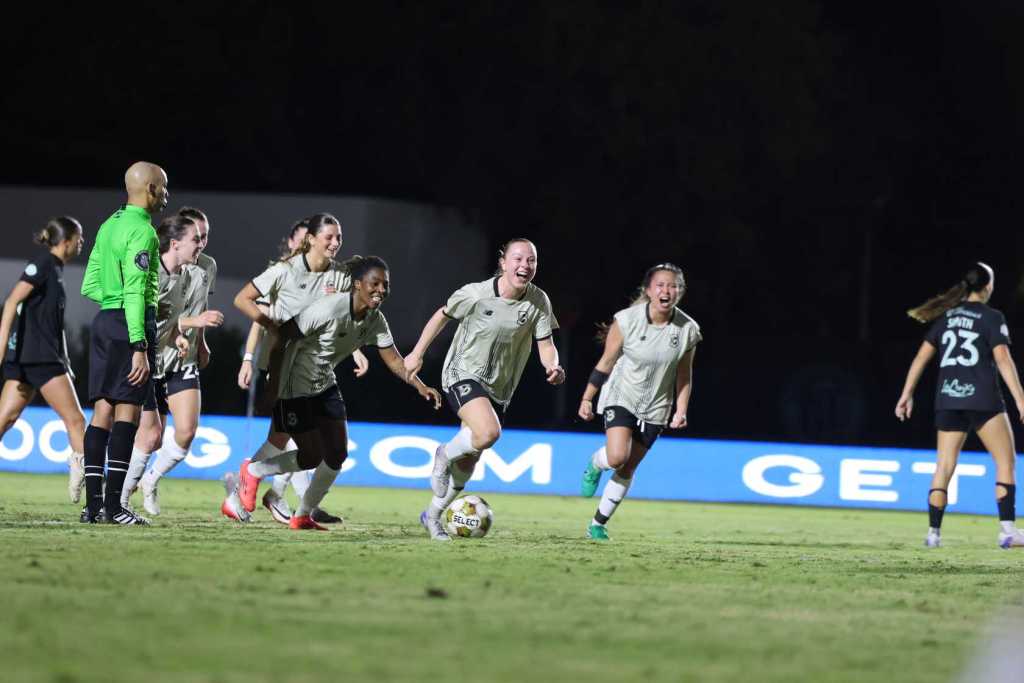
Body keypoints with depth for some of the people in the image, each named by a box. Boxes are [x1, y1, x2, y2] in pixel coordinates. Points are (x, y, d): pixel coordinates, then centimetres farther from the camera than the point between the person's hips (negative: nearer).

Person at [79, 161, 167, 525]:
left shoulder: (109, 226, 15)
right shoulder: (142, 231, -12)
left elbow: (89, 286, 17)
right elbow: (135, 293, -19)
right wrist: (140, 348, -21)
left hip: (104, 319, 8)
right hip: (131, 325, -8)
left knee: (103, 410, 7)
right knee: (128, 410, -7)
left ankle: (93, 503, 6)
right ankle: (114, 504, -10)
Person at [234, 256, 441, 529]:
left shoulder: (375, 321, -6)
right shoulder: (331, 309, -28)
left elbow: (394, 360, -4)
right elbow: (282, 335, -23)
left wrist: (420, 386, -22)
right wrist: (273, 385, -21)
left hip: (325, 384, 8)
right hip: (295, 386, -8)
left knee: (337, 454, 1)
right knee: (311, 457, -6)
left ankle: (303, 516, 17)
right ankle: (252, 471, 19)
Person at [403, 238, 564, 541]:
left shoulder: (538, 301, -7)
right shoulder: (476, 294, -16)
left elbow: (545, 344, -4)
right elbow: (443, 315, 1)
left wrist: (553, 367, -27)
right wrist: (417, 354, 7)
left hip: (499, 388, 5)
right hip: (463, 374, -5)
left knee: (467, 462, 11)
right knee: (488, 433, -32)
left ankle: (432, 515, 32)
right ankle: (445, 454, -1)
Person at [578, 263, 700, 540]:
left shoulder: (688, 330, -10)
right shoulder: (627, 320, -17)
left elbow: (684, 374, 3)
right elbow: (606, 363, -6)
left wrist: (681, 411, -3)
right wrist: (587, 399, 0)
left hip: (655, 410, 3)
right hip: (620, 397, -3)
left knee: (627, 469, 5)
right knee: (617, 457, -23)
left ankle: (598, 524, 20)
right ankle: (595, 465, 14)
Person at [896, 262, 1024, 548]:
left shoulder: (946, 315, 12)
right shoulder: (991, 318, -3)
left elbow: (922, 356, 12)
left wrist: (907, 394, 17)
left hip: (947, 399, 5)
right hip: (982, 399, -5)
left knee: (944, 466, 9)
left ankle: (934, 532, 4)